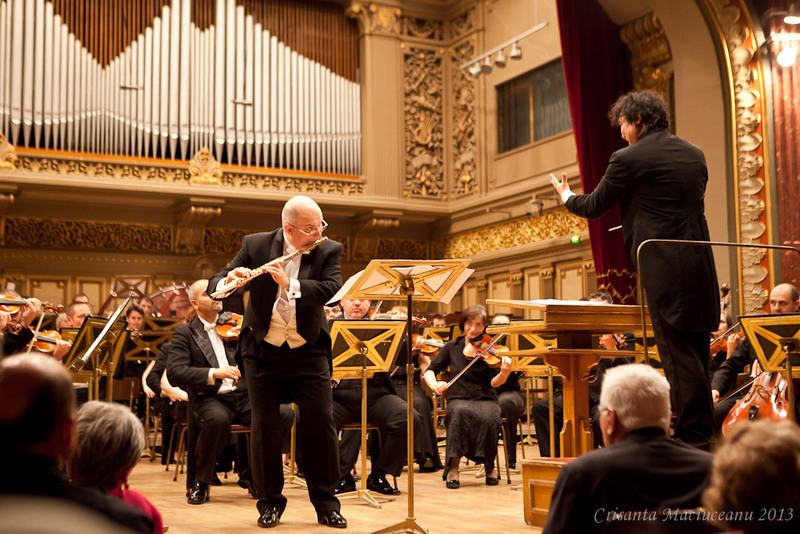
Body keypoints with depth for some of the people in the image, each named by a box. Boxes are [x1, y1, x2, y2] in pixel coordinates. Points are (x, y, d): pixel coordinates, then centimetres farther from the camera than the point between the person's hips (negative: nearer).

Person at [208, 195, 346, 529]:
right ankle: (270, 502, 17)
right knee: (264, 425, 3)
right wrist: (228, 281, -27)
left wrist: (289, 284, -32)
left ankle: (326, 501, 12)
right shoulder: (255, 245, -3)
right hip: (263, 351, 0)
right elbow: (215, 284, -3)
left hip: (309, 352, 0)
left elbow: (333, 289, -20)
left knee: (320, 423, -1)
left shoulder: (328, 251, -4)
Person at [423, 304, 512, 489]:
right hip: (458, 399, 0)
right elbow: (430, 371, 8)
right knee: (461, 412, -36)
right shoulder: (452, 347, 8)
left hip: (485, 399, 0)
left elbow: (494, 383, -8)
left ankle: (490, 465, -9)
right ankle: (453, 467, -26)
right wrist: (434, 384, -15)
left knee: (488, 418, -35)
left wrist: (504, 373, -31)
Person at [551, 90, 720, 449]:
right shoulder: (694, 154, 14)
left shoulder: (628, 159, -7)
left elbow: (594, 207, 3)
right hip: (700, 267, 8)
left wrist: (566, 196, 24)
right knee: (697, 354, 13)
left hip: (665, 269, -7)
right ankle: (702, 437, 19)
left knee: (678, 355, -5)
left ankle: (694, 437, -3)